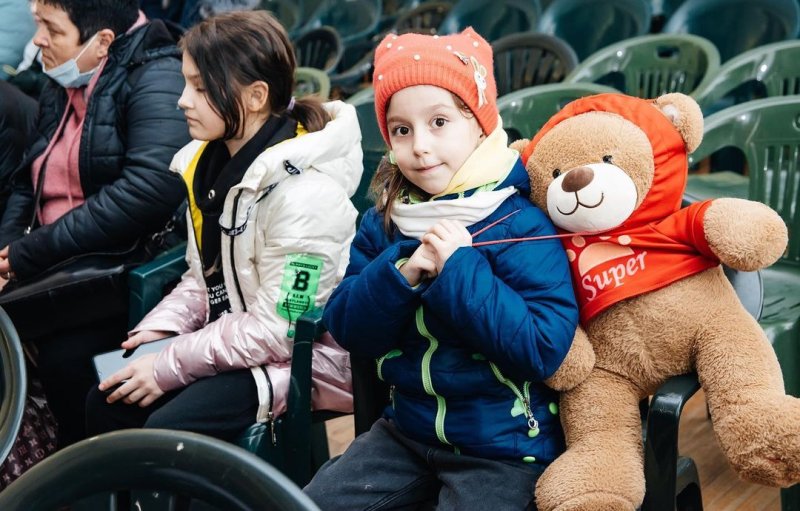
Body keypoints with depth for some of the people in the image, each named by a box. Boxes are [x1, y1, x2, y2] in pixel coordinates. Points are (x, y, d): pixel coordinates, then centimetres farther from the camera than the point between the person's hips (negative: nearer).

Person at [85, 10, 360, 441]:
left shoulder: (302, 191, -24)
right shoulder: (210, 162, 2)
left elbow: (280, 329, -23)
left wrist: (171, 366, -19)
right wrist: (158, 329, -4)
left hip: (303, 358, -8)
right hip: (233, 339, 8)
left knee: (169, 431, -23)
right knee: (106, 404, 2)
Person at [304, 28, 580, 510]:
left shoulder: (520, 224, -18)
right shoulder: (384, 222, 0)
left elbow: (544, 348, -25)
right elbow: (347, 329, -3)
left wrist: (461, 269, -28)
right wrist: (401, 273, -21)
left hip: (503, 445, -5)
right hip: (408, 428, 5)